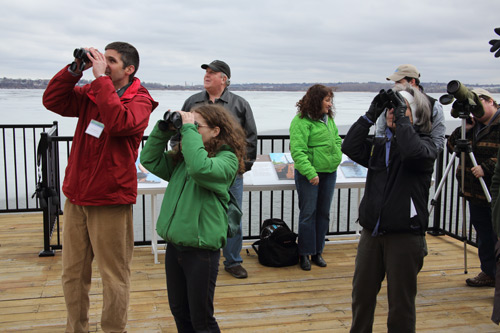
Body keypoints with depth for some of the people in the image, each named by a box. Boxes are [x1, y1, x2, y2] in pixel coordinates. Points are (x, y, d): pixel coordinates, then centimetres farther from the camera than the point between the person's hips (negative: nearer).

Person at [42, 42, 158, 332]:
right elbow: (52, 101, 4)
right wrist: (75, 69, -5)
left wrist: (101, 77, -20)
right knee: (73, 273, 15)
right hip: (76, 197, 6)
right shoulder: (90, 93, 11)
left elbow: (119, 123, -26)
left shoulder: (139, 100, -6)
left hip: (110, 201, -6)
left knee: (114, 276, 1)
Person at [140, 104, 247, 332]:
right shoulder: (180, 158, 10)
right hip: (174, 243, 7)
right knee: (179, 312, 21)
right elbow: (150, 160, 7)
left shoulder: (227, 159, -12)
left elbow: (200, 168, -31)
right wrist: (163, 129, -2)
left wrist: (189, 129, -23)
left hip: (201, 249, -7)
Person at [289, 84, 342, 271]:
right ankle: (305, 254, 11)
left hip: (329, 173, 7)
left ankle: (317, 252, 23)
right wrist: (310, 173, -25)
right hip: (309, 174, -7)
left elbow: (337, 140, 22)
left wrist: (337, 157, 4)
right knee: (308, 213, 0)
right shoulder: (301, 121, -13)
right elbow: (297, 150, -19)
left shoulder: (329, 119, 11)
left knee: (323, 213, 12)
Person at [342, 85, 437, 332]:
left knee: (400, 303, 6)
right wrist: (371, 114, -6)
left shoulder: (424, 143, -3)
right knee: (362, 295, 17)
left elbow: (414, 153, -27)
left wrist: (402, 116, -20)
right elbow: (350, 148, -5)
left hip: (404, 235, -5)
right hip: (372, 231, 5)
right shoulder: (379, 145, 12)